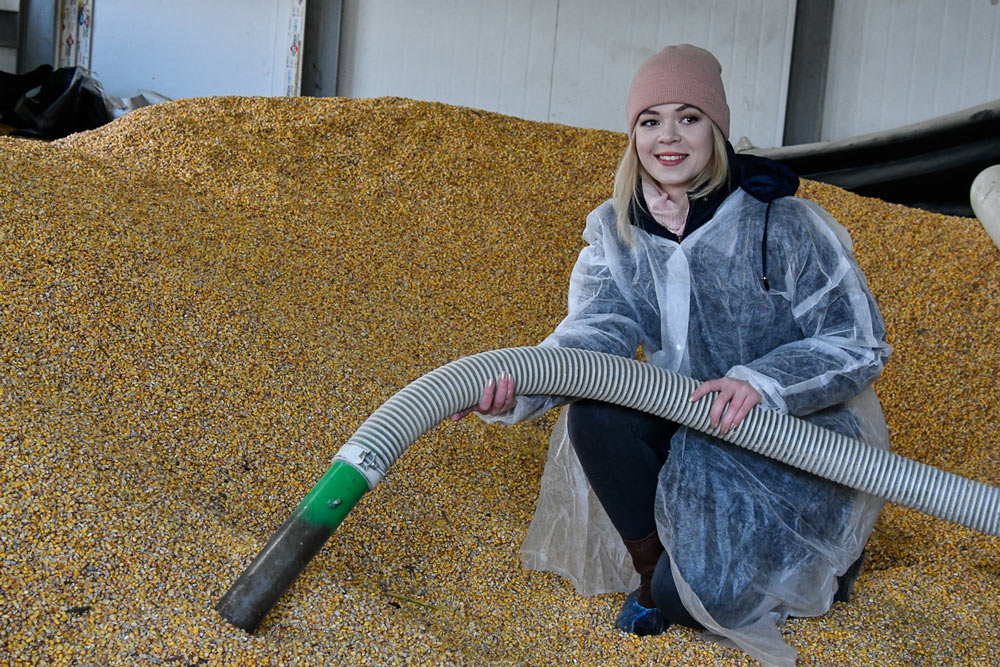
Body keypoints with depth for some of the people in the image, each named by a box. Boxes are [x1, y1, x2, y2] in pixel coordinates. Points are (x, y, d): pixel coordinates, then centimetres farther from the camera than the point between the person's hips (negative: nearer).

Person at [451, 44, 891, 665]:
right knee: (595, 410, -25)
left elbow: (859, 342, -13)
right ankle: (650, 569, -2)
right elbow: (600, 327, -17)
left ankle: (824, 553, 14)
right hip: (690, 425, 5)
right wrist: (517, 386, -37)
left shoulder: (785, 224, -17)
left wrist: (763, 381, -30)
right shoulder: (616, 229, -3)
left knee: (692, 592, -18)